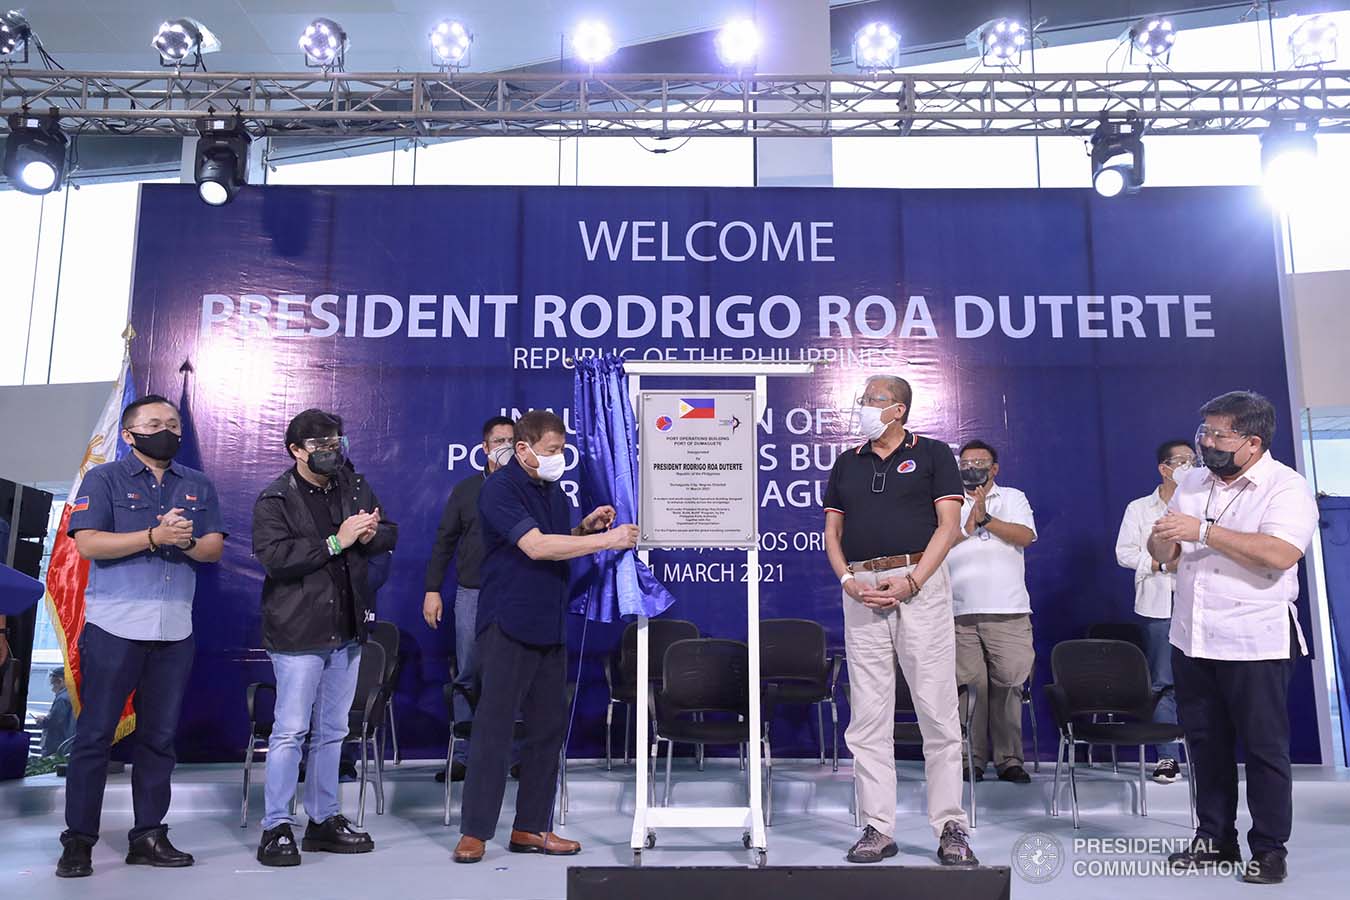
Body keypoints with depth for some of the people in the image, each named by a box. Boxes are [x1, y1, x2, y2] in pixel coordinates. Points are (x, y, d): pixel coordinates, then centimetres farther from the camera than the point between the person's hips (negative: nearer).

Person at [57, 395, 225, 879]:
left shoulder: (198, 486, 13)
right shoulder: (103, 479, 2)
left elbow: (214, 548, 7)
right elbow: (88, 543, -10)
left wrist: (187, 541, -14)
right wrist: (154, 536, -19)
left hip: (175, 630, 4)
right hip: (113, 626, -4)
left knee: (159, 736, 8)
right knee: (95, 734, 0)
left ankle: (148, 836, 17)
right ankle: (78, 840, 9)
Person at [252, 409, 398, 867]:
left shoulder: (355, 486, 8)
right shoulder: (275, 499, -8)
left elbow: (389, 534, 11)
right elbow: (274, 556, -21)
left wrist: (370, 534, -12)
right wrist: (335, 542, -24)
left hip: (347, 628, 6)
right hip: (298, 632, -6)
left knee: (332, 731, 14)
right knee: (291, 730, -3)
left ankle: (324, 820, 25)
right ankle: (276, 827, 9)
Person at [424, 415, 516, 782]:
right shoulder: (466, 490, 8)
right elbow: (444, 541, 10)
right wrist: (433, 590, 4)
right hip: (472, 594, 1)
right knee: (468, 678, 5)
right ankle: (464, 755, 13)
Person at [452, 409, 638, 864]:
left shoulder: (552, 490, 13)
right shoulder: (499, 489, -12)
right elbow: (535, 546, -23)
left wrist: (585, 527, 3)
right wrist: (606, 540, -22)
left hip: (550, 626, 8)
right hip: (508, 626, -8)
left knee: (548, 728, 9)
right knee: (494, 727, -3)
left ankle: (531, 828, 19)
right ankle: (475, 831, 8)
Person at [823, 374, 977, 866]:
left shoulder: (933, 454, 5)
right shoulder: (847, 463, 16)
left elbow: (948, 524, -3)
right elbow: (832, 532, 14)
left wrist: (911, 583, -12)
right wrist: (848, 580, -3)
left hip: (919, 582, -3)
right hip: (862, 591, 4)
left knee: (938, 711, -2)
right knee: (868, 715, 4)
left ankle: (951, 828, 7)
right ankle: (877, 828, 11)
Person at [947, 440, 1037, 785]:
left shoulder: (1013, 498, 14)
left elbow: (1025, 536, -2)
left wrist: (985, 518, -8)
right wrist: (970, 522, -7)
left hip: (1008, 612, 0)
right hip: (961, 613, 0)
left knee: (1008, 683, -3)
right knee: (970, 685, -2)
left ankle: (1009, 759, 7)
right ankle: (971, 759, 6)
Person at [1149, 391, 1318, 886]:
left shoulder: (1287, 488, -9)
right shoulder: (1191, 484, 10)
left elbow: (1280, 553, -26)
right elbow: (1167, 555, 14)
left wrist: (1203, 532, -24)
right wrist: (1162, 543, -10)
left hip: (1255, 644, -6)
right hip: (1191, 640, 6)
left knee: (1265, 747, 4)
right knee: (1206, 743, 13)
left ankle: (1270, 848, 18)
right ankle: (1215, 837, 26)